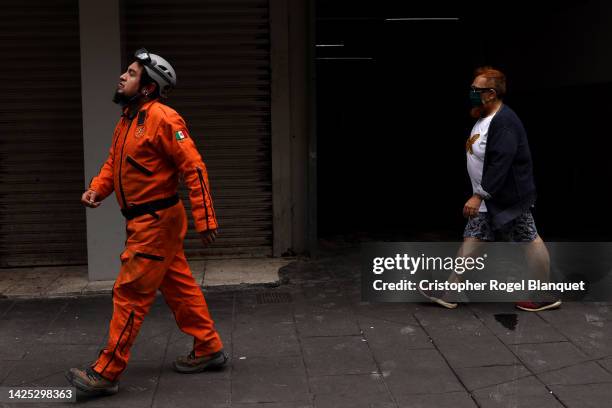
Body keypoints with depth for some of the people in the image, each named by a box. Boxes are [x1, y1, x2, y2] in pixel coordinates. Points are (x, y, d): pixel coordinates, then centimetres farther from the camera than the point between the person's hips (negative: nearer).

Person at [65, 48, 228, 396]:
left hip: (156, 222, -9)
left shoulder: (161, 118, -18)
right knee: (179, 286, 16)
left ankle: (106, 373, 4)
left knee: (131, 294, -4)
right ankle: (209, 349, 28)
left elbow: (194, 168, -20)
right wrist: (97, 188, -3)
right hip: (146, 221, 9)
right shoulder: (128, 119, 11)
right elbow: (113, 163, 17)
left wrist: (206, 220, -21)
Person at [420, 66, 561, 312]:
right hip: (489, 199, 11)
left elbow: (500, 164, -29)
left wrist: (479, 196, -29)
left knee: (528, 242, 2)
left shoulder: (504, 121, -23)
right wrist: (480, 196, 22)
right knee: (472, 239, 9)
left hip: (508, 198, -10)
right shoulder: (484, 118, 10)